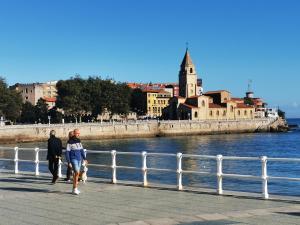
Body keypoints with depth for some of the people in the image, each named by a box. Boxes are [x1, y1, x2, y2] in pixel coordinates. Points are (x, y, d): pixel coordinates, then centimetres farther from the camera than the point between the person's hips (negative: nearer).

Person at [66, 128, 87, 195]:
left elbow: (81, 150, 16)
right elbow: (67, 152, -8)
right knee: (77, 172, -16)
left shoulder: (79, 141, 11)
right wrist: (68, 162, -12)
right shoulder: (70, 142, -8)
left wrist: (84, 158, 9)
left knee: (76, 173, 9)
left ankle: (74, 188, 16)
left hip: (79, 159, 6)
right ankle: (75, 189, -10)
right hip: (73, 159, -6)